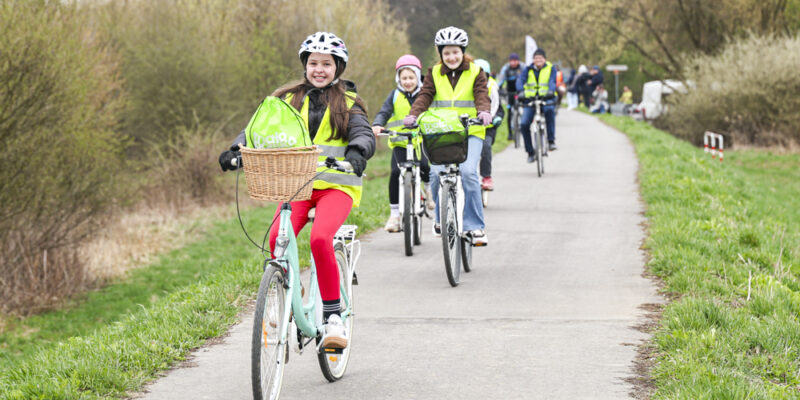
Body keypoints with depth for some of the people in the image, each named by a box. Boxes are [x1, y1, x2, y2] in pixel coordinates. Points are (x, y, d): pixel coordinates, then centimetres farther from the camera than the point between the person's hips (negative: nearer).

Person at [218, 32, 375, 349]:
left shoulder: (347, 102, 7)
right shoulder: (290, 99, 14)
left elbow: (364, 135, -8)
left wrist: (356, 151, -32)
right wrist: (238, 149, -16)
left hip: (336, 185, -3)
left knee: (320, 238, -30)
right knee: (278, 238, -25)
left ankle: (332, 315, -18)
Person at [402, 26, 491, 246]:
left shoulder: (475, 73, 7)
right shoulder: (434, 73, 11)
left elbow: (481, 96, -7)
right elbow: (425, 95, -2)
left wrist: (484, 112, -29)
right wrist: (413, 115, -21)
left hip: (470, 132, -2)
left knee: (468, 171, -21)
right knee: (436, 173, -15)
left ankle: (474, 226, -11)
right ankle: (441, 218, 12)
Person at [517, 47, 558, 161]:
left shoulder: (550, 69, 3)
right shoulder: (528, 69, 4)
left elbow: (552, 82, -13)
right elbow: (520, 81, -10)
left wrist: (551, 91, -36)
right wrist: (521, 92, -33)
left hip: (546, 99, -2)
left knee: (549, 110, -36)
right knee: (524, 124, -14)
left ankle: (551, 141, -28)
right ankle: (530, 152, 5)